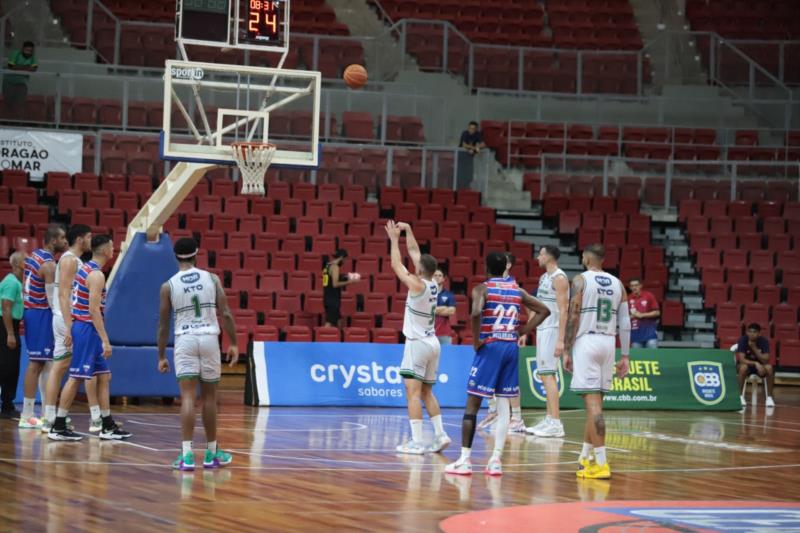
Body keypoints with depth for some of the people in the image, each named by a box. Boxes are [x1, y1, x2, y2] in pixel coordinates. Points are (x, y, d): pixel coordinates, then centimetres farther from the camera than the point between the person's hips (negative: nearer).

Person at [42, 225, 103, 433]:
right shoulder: (70, 260, -12)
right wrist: (70, 326, -25)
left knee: (59, 367, 6)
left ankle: (49, 420, 5)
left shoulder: (73, 260, 18)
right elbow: (64, 294, -20)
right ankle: (96, 419, -3)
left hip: (68, 319, 10)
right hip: (70, 319, -10)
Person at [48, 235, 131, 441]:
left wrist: (69, 330, 21)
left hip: (80, 326, 10)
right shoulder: (96, 275, -16)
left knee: (104, 376, 12)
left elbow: (80, 304, 17)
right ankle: (58, 428, -2)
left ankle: (108, 427, 13)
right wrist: (105, 340, -22)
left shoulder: (84, 269, 13)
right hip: (87, 329, -10)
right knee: (75, 378, -6)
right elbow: (94, 310, -22)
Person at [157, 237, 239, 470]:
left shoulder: (168, 286, 1)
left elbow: (163, 324, 3)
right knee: (209, 397, 13)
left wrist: (161, 356, 10)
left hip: (185, 340, -1)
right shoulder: (212, 279, 3)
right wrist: (233, 343, 6)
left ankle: (187, 454, -16)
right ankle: (212, 453, 22)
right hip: (209, 338, 1)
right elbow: (226, 314, -2)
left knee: (187, 397, -5)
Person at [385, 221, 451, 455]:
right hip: (432, 342, 8)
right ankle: (440, 435, 10)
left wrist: (394, 239, 3)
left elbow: (396, 264, -6)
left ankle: (416, 442, -15)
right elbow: (414, 251, 15)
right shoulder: (433, 285, 6)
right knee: (427, 392, 16)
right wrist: (407, 230, 19)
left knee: (413, 392, -9)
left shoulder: (417, 284, -14)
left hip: (417, 343, -8)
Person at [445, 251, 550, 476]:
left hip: (490, 347, -4)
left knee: (472, 403, 1)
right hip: (511, 347, 4)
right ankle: (496, 460, 2)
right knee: (504, 404, 7)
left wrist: (476, 341, -12)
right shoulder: (517, 290, 12)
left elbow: (476, 313, -24)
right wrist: (522, 331, 11)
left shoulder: (482, 289, -4)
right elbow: (543, 310, 15)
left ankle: (465, 460, -2)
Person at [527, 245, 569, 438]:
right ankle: (549, 420, 14)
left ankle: (556, 424, -16)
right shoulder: (544, 277, 15)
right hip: (542, 328, 10)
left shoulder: (559, 278, -13)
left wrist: (560, 339, -24)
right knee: (545, 374, 10)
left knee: (548, 374, -13)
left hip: (552, 329, -10)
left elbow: (563, 310, -19)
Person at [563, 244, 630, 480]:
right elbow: (625, 323, 9)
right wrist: (625, 356, 12)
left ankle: (601, 463, -14)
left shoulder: (581, 280, -3)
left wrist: (566, 351, -5)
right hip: (608, 343, 6)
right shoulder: (617, 284, 12)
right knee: (594, 402, 17)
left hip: (587, 341, -6)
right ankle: (586, 457, 26)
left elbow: (573, 317, -9)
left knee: (593, 402, -9)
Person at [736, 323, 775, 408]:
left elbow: (766, 360, -22)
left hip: (759, 365, 2)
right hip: (746, 364, -2)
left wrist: (755, 348, -30)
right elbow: (741, 359, -27)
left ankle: (769, 397, -20)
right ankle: (740, 396, -24)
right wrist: (756, 364, -40)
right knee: (743, 367, -38)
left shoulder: (764, 341, -15)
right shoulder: (743, 340, -20)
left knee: (769, 368, -31)